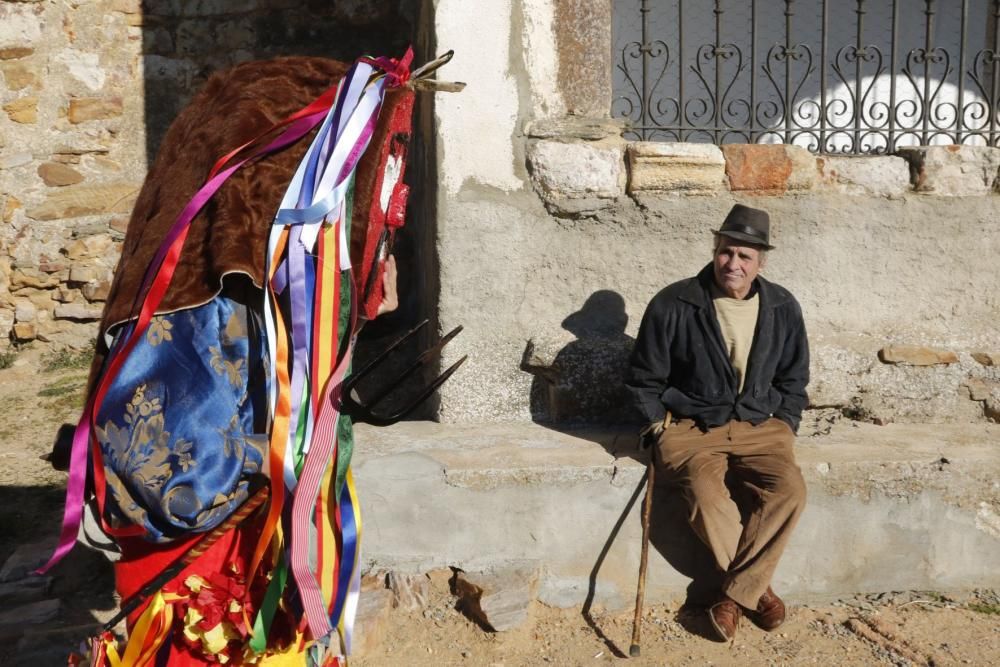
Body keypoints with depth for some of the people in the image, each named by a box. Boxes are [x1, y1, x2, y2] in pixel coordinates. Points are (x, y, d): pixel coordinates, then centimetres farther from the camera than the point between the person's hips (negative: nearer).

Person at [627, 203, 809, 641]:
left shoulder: (782, 308, 2)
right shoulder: (672, 305, -8)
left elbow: (793, 380, 16)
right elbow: (645, 380, 2)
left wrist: (783, 427, 4)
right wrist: (666, 430, -3)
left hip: (760, 426, 3)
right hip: (691, 427, -3)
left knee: (789, 488, -26)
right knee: (706, 494, -32)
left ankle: (735, 594, -13)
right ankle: (755, 586, -8)